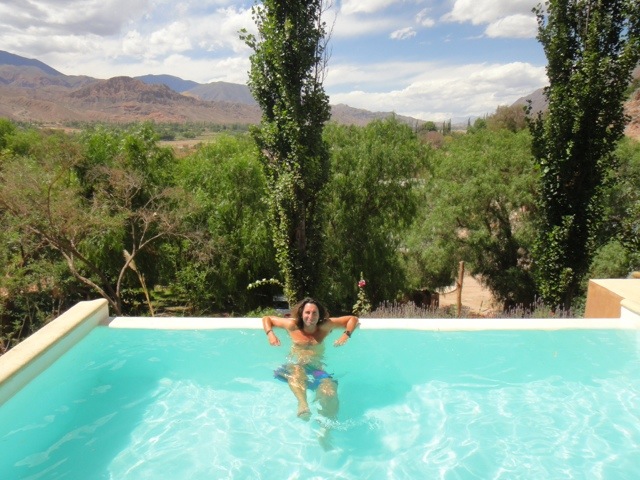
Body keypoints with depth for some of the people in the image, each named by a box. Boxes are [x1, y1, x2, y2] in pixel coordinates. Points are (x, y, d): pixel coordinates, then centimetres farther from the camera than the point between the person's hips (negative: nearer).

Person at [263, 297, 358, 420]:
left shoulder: (325, 326, 2)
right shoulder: (292, 325, 2)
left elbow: (353, 319, 8)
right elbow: (266, 318, 14)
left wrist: (346, 335, -9)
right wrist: (270, 334, -4)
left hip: (317, 368, 2)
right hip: (294, 366, -1)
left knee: (330, 394, -29)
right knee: (297, 370, -39)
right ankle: (303, 404, -63)